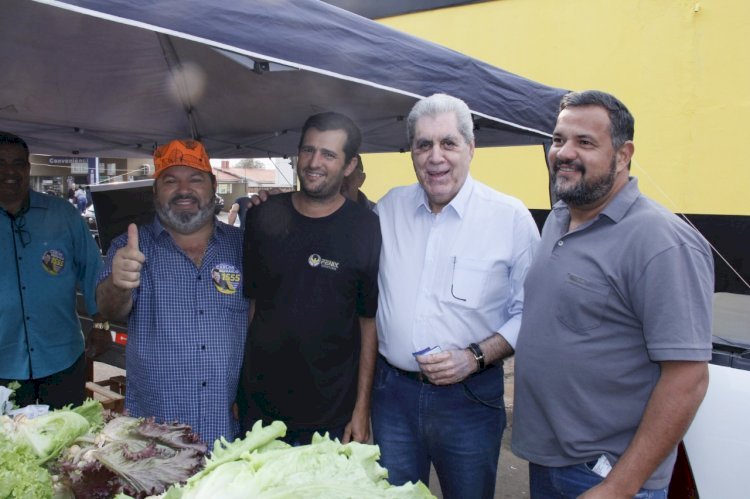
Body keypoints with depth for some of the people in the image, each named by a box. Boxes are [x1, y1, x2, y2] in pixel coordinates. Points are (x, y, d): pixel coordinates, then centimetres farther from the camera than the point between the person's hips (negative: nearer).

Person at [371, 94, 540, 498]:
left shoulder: (511, 217, -8)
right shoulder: (388, 208, 2)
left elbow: (529, 311, -5)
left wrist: (476, 357, -16)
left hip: (469, 396, -3)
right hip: (392, 390, 3)